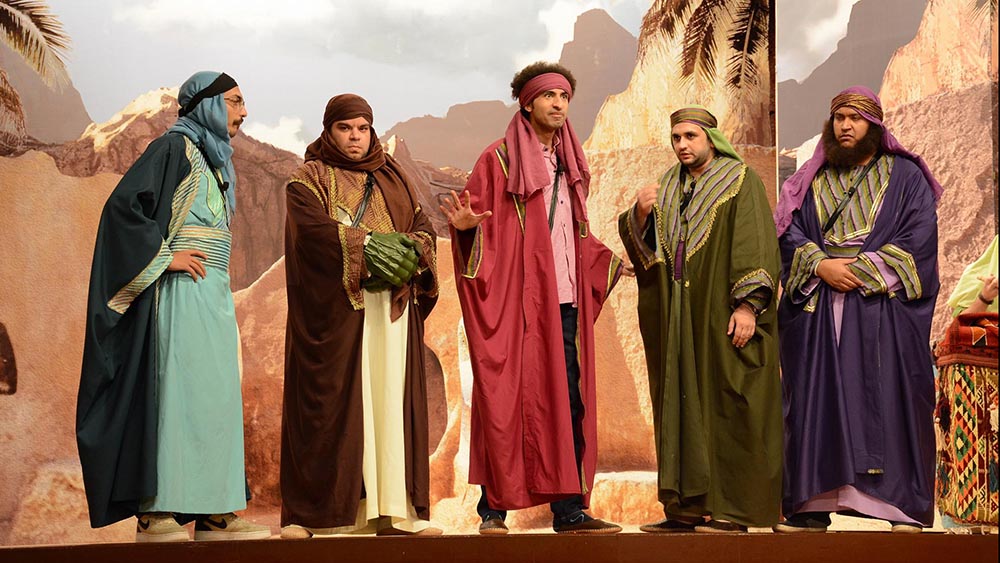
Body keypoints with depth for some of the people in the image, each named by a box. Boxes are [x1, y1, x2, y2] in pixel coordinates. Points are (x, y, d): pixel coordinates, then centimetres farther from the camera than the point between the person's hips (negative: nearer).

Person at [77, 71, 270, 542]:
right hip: (181, 292, -9)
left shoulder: (211, 159, 22)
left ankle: (214, 513, 7)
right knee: (175, 392, -12)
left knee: (217, 398, 5)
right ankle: (155, 513, -11)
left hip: (212, 295, 9)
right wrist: (165, 255, -15)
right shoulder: (175, 146, -5)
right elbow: (122, 205, -16)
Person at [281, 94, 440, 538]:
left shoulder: (393, 178, 21)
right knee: (327, 401, -7)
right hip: (332, 306, -4)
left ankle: (393, 510, -2)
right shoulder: (308, 179, 8)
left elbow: (423, 227, 10)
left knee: (391, 400, -1)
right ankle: (306, 512, -5)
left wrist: (410, 250, -12)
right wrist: (368, 245, -21)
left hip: (391, 309, 4)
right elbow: (314, 229, -10)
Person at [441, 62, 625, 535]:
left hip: (564, 303, 6)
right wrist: (467, 225, -24)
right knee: (504, 399, -4)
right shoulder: (499, 160, 2)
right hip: (513, 300, -6)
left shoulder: (570, 166, 20)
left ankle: (568, 509, 5)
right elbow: (476, 217, -3)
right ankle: (494, 508, 3)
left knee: (567, 403, 2)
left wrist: (610, 261, 21)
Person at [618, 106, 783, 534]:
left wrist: (747, 304, -21)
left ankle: (732, 507, -5)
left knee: (725, 406, -7)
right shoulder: (668, 188, 18)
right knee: (681, 407, 4)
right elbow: (639, 245, 13)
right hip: (677, 320, 6)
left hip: (720, 317, -6)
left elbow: (755, 244, -11)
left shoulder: (740, 181, 0)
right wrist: (641, 213, -7)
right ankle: (686, 506, 6)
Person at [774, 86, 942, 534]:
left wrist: (863, 270, -11)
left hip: (884, 307, -2)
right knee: (817, 401, -2)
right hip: (817, 309, 3)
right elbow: (789, 233, 8)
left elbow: (919, 238, -2)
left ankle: (904, 505, -4)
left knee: (888, 399, -7)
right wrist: (821, 265, -10)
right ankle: (812, 506, -1)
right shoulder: (812, 180, 17)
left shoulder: (905, 177, 9)